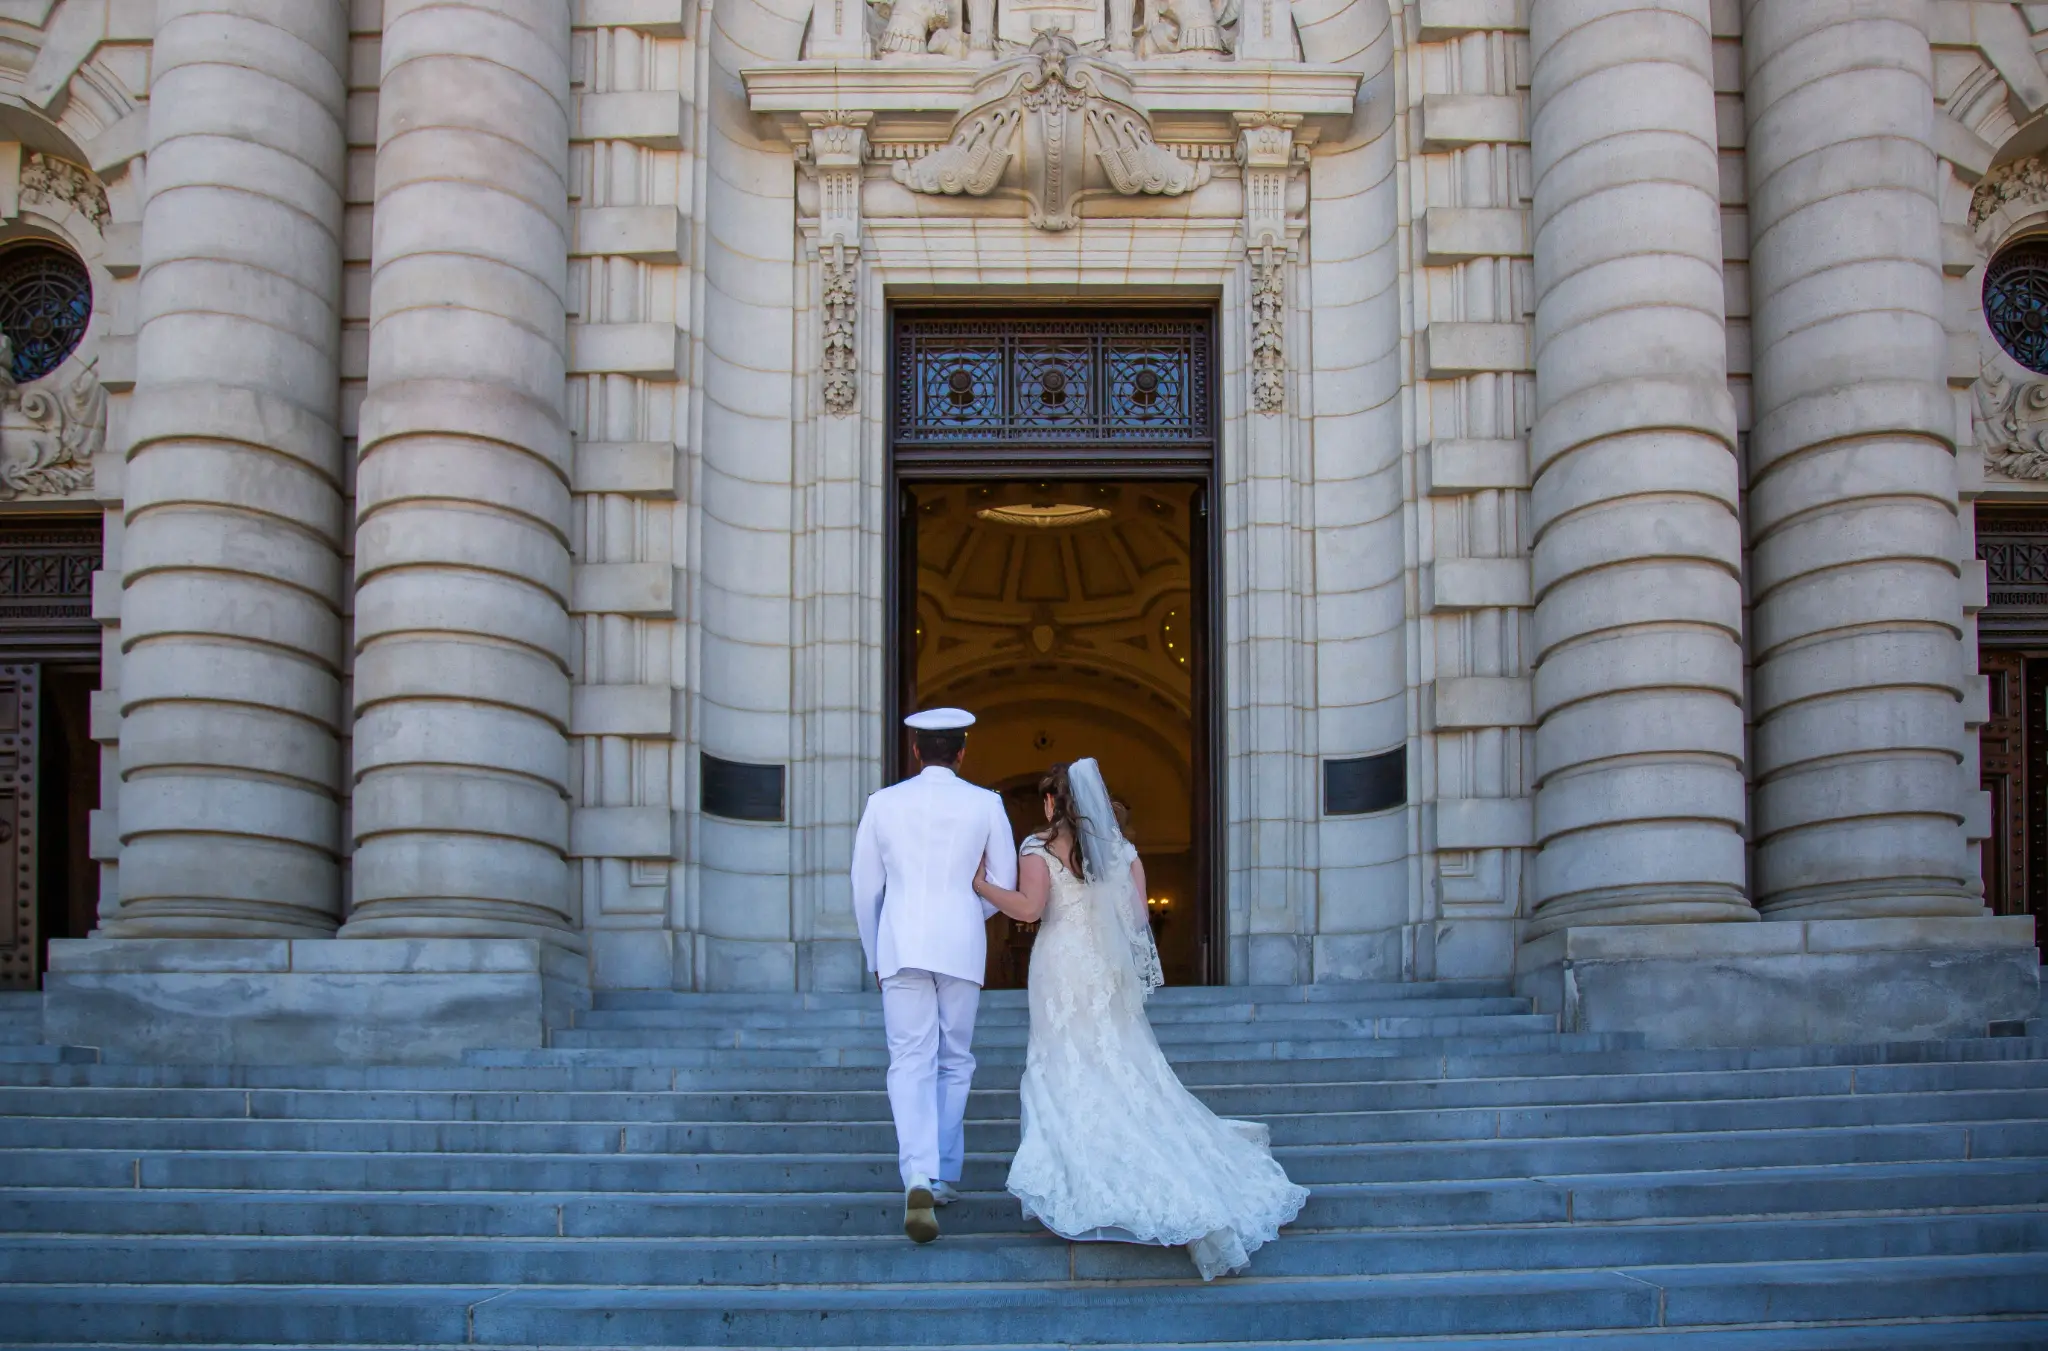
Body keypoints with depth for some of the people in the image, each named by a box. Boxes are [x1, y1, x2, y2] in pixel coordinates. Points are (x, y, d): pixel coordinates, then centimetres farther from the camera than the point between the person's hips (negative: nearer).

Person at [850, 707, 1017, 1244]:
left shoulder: (883, 804, 5)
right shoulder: (986, 804, 3)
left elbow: (865, 888, 9)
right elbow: (1004, 884, 8)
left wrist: (875, 957, 21)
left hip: (901, 947, 0)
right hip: (962, 948, 0)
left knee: (910, 1065, -3)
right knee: (955, 1063, 14)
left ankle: (920, 1180, -21)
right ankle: (943, 1176, 17)